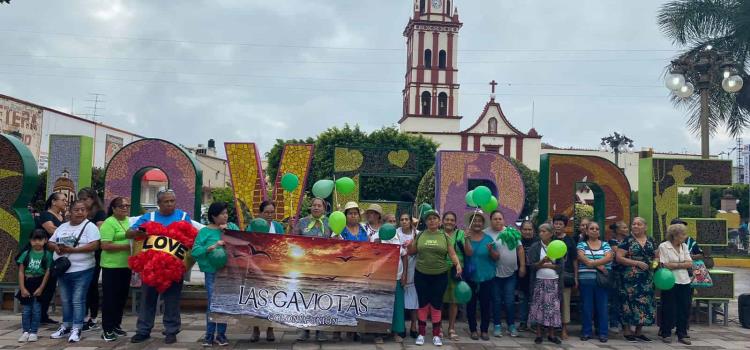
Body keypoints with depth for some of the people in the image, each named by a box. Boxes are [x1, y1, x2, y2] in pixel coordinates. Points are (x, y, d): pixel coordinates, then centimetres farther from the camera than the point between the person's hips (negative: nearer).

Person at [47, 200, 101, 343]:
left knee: (77, 300, -3)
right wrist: (56, 248, -8)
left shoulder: (89, 226, -7)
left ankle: (76, 329, 3)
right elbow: (50, 243, 16)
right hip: (62, 270, 6)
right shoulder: (62, 227, 12)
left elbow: (94, 245, -19)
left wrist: (73, 250, -21)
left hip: (81, 270, -6)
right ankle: (66, 326, 27)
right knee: (65, 300, 16)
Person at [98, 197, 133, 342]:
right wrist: (126, 247, -20)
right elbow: (105, 246, -19)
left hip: (126, 265, 7)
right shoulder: (109, 223, -11)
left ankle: (116, 325, 26)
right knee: (110, 297, 0)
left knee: (122, 296, 14)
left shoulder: (130, 221, 12)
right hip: (112, 266, -7)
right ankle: (107, 329, 8)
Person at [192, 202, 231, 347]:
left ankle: (221, 334, 17)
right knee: (212, 303, -2)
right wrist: (212, 247, -20)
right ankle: (209, 335, 11)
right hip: (212, 272, -3)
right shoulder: (205, 231, -1)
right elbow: (195, 251, -9)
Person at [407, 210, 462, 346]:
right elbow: (412, 252, 11)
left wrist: (458, 264, -17)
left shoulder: (444, 236, 2)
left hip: (440, 275, -1)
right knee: (423, 304, 6)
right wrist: (409, 246, -11)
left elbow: (452, 253, -1)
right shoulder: (420, 235, 4)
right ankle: (421, 334, 17)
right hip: (421, 275, 1)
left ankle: (436, 335, 15)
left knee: (436, 304, 4)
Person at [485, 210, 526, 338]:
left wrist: (522, 266, 4)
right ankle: (497, 326, 17)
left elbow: (520, 248, 7)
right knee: (496, 301, 7)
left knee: (510, 301, 7)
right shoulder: (486, 234, -6)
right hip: (494, 273, -2)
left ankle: (512, 326, 20)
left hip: (511, 273, 2)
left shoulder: (512, 232, 4)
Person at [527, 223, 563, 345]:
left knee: (553, 308, 1)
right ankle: (538, 334, 5)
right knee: (539, 307, -2)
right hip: (539, 281, -1)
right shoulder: (535, 247, 0)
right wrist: (543, 261, -25)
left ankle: (551, 334, 10)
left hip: (554, 282, 1)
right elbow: (532, 265, -8)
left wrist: (545, 265, -12)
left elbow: (560, 266, -2)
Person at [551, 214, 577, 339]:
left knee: (565, 302, 3)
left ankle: (564, 328, 10)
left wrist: (575, 277, 3)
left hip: (566, 275, 0)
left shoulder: (570, 240, 5)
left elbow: (574, 260, 7)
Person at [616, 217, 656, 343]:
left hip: (647, 278, 5)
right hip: (630, 278, -5)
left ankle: (639, 332, 18)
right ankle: (627, 331, 5)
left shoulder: (650, 241, 12)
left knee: (644, 303, 7)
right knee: (630, 302, -5)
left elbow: (655, 256, 21)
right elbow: (619, 258, -10)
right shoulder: (627, 240, -3)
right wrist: (637, 263, -16)